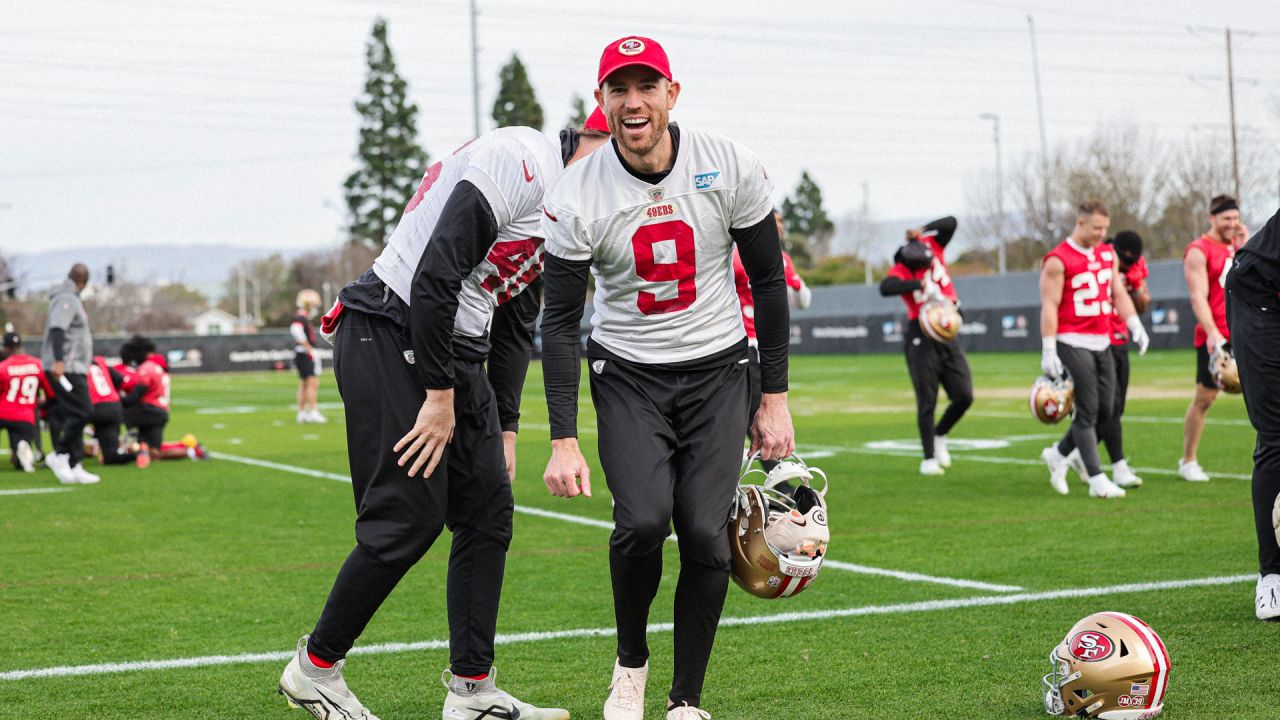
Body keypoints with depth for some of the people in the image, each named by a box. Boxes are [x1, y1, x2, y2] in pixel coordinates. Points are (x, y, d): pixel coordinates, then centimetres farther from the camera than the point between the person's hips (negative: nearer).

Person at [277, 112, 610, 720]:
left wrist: (503, 428, 18)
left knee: (488, 512, 7)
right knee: (407, 521, -9)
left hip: (453, 355, 10)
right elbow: (435, 276, -23)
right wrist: (440, 395, -20)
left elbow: (515, 323, 23)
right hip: (390, 336, -10)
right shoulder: (522, 162, -16)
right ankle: (314, 668, 8)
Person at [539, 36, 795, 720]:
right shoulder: (576, 197, -13)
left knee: (706, 535, -12)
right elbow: (560, 323, -8)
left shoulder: (730, 169, -11)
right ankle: (630, 662, 7)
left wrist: (775, 399, 0)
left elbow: (768, 281, 0)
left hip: (717, 369, 1)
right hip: (626, 374, -1)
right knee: (644, 520, -21)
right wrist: (564, 440, -13)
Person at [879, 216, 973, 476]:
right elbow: (886, 288, -37)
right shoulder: (901, 269, -16)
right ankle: (929, 458, 9)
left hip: (948, 334, 5)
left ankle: (939, 435, 26)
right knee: (927, 402, -1)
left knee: (964, 396, 3)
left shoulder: (933, 247, -1)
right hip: (922, 339, -5)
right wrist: (922, 285, -43)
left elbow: (950, 222, -9)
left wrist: (922, 232, -14)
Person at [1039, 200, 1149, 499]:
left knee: (1104, 410, 6)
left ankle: (1058, 454, 25)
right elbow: (1049, 306, -11)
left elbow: (1119, 294, 19)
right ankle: (1097, 480, -3)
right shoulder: (1058, 260, -10)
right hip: (1073, 343, -7)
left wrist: (1135, 326, 6)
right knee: (1087, 411, -6)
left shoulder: (1108, 253, 13)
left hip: (1102, 343, 7)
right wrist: (1048, 352, -14)